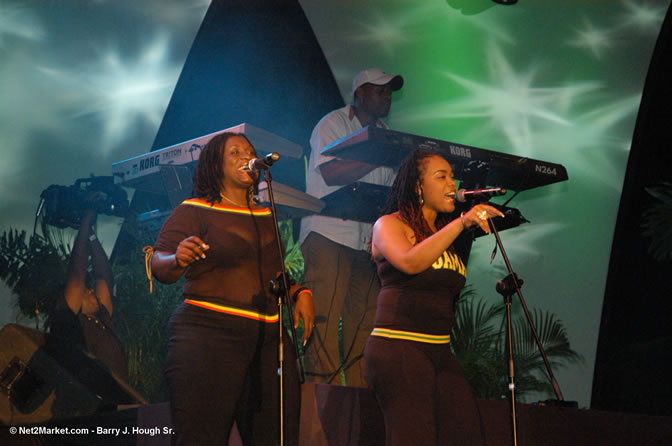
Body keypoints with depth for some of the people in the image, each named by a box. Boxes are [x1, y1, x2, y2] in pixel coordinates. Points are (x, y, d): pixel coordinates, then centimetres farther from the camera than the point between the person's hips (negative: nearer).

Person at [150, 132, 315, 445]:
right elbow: (159, 265, -5)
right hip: (209, 334, -5)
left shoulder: (267, 217, 20)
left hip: (269, 337, 5)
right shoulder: (194, 211, 2)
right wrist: (178, 259, -27)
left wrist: (300, 293, 12)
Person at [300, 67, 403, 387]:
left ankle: (362, 393, 3)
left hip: (367, 239, 7)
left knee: (364, 318, 1)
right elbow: (331, 173, -15)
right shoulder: (333, 124, 0)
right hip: (329, 234, -7)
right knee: (324, 317, -11)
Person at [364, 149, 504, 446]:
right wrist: (461, 223, -25)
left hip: (440, 352, 7)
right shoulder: (390, 224, 1)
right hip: (399, 346, -7)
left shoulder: (445, 234, 19)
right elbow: (411, 262, -22)